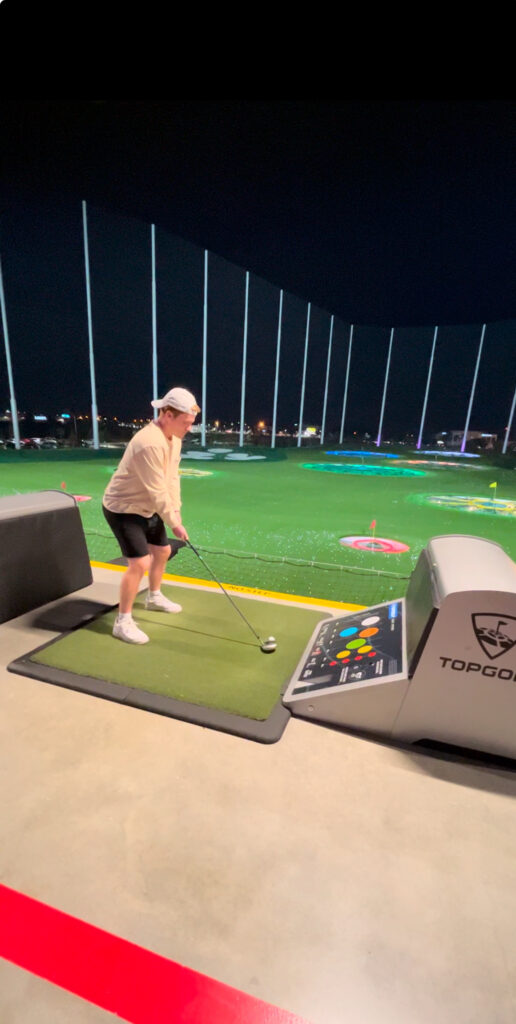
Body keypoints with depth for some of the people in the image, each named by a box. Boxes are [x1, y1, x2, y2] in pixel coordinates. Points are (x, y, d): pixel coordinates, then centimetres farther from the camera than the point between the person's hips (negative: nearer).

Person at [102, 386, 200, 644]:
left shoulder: (174, 437, -2)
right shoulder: (150, 443, -32)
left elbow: (172, 477, 3)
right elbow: (157, 492, -28)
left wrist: (176, 511, -3)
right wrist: (174, 523, -19)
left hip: (147, 507, 10)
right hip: (122, 508, -10)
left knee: (163, 551, 19)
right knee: (140, 563, -14)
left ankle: (154, 597, 43)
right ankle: (123, 622, 4)